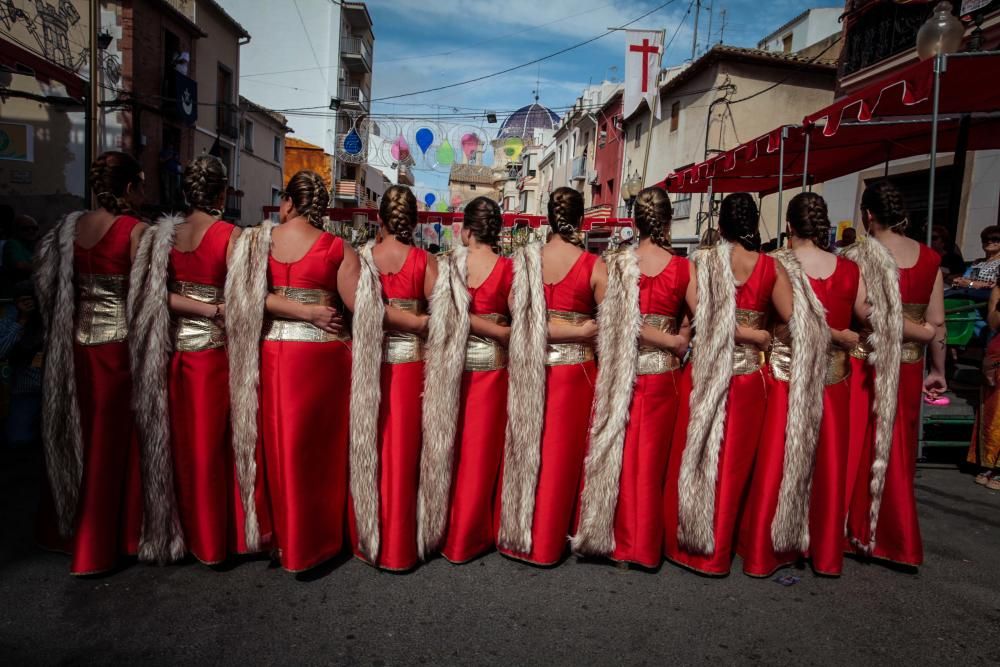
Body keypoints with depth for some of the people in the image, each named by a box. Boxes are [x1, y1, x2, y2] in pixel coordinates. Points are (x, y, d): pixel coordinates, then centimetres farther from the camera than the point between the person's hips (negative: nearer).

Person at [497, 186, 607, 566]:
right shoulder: (594, 265, -10)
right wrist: (580, 331, 5)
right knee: (561, 453, 10)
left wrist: (546, 329, 0)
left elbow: (517, 314, -7)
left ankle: (518, 534, 28)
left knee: (526, 449, 15)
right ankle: (548, 542, 23)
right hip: (574, 366, -2)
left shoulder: (528, 259, -3)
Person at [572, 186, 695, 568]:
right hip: (662, 375, 0)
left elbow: (621, 323, -12)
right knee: (651, 460, 11)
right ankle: (645, 547, 22)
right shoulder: (683, 268, -6)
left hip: (621, 373, 0)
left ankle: (617, 541, 22)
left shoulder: (617, 264, -6)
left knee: (617, 455, 12)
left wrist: (672, 342, -2)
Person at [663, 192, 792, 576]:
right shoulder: (771, 267, -4)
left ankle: (681, 541, 25)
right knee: (731, 464, 12)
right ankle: (716, 551, 26)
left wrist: (751, 334, 1)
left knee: (692, 458, 13)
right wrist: (758, 335, 8)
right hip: (748, 377, 1)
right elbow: (794, 319, -8)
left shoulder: (702, 262, -5)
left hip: (703, 374, 0)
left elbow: (703, 320, -11)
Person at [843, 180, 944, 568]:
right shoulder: (929, 259, 2)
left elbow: (874, 317, -18)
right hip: (907, 371, 4)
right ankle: (894, 539, 26)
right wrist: (938, 369, 13)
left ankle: (847, 531, 18)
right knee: (896, 453, 14)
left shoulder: (859, 257, -11)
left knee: (853, 450, 7)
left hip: (864, 366, -4)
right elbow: (937, 323, 4)